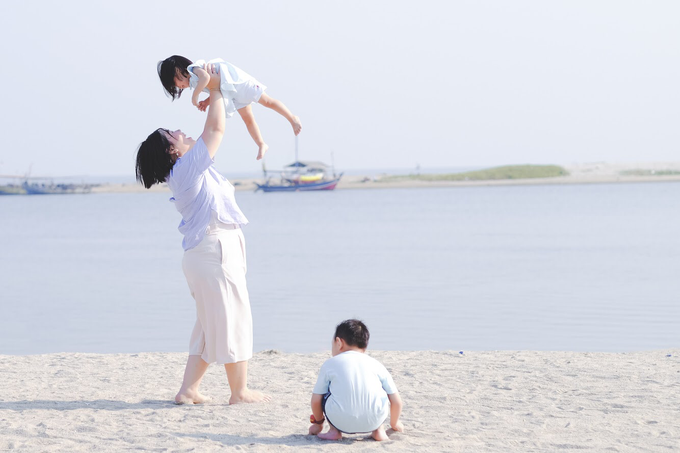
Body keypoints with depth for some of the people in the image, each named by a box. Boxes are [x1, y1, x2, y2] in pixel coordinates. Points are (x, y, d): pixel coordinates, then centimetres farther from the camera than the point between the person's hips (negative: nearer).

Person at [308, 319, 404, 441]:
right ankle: (378, 430, 21)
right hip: (374, 420, 1)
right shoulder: (376, 365, 16)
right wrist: (395, 424, 36)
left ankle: (334, 431, 18)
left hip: (340, 421, -1)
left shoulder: (330, 364, 13)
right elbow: (396, 401, 15)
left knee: (324, 392, 27)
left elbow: (316, 400, 13)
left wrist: (318, 423, 34)